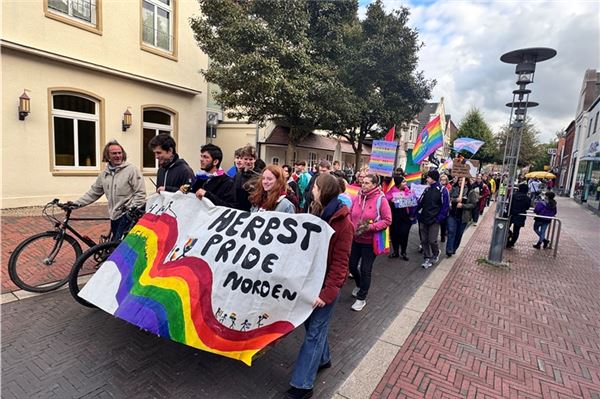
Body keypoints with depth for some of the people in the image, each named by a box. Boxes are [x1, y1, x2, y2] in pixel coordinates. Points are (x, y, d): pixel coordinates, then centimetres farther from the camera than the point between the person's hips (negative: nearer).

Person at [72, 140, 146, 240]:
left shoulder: (132, 170, -7)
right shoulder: (104, 174, 13)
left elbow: (140, 193, -12)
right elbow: (93, 192, 18)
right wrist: (76, 203, 10)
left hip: (128, 216, -7)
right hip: (114, 216, 7)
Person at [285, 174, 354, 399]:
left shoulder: (343, 223, -17)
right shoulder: (316, 213, 6)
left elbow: (340, 262, -19)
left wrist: (328, 292, -24)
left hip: (327, 283, -7)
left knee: (314, 331, 2)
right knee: (311, 323, 19)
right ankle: (322, 359, 42)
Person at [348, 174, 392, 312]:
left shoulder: (381, 200, -14)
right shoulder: (357, 198, -2)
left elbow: (387, 220, -12)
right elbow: (350, 215, 7)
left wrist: (371, 227, -22)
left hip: (370, 241, -4)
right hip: (355, 239, 5)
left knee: (365, 270, 5)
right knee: (351, 266, 15)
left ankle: (361, 298, 25)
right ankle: (360, 285, 46)